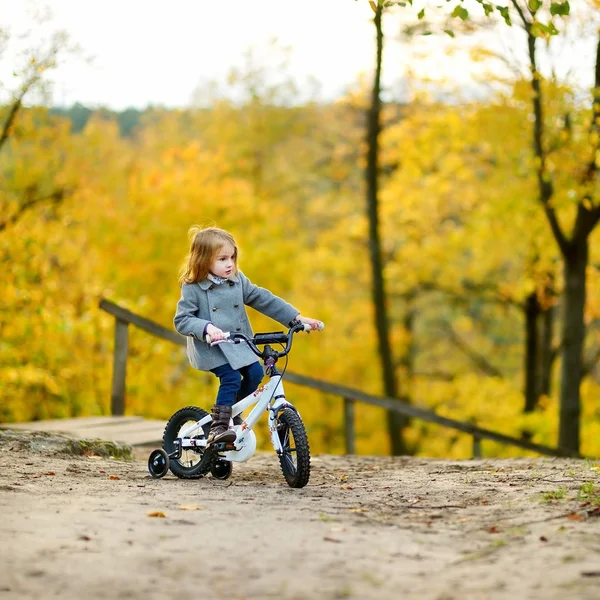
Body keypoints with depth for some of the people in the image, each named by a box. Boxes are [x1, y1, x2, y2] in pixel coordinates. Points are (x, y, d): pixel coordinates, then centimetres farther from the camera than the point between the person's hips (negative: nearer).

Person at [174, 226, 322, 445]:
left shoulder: (238, 280, 3)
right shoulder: (193, 289, -12)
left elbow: (264, 300, 4)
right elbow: (181, 320, -14)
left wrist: (297, 318, -1)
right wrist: (206, 327, -33)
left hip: (239, 344, 6)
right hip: (211, 347, -6)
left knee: (255, 373, -9)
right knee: (231, 378, -23)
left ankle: (232, 411, 16)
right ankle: (218, 427, -16)